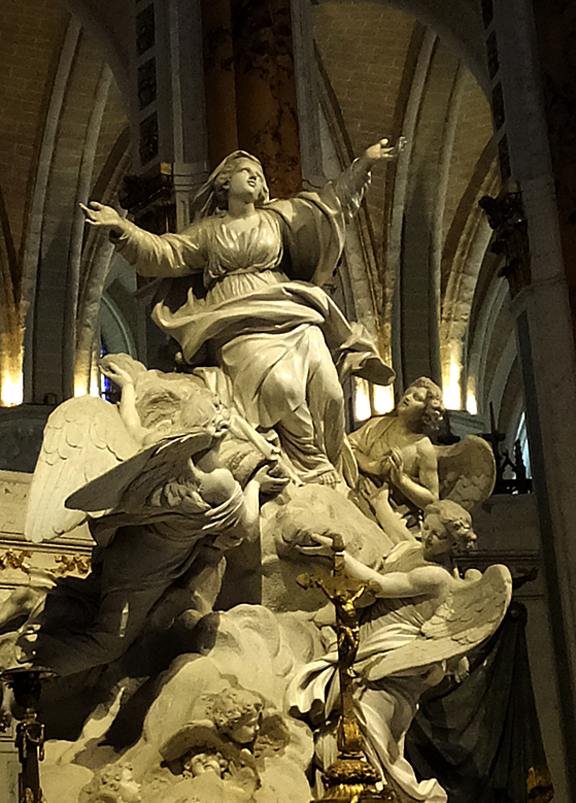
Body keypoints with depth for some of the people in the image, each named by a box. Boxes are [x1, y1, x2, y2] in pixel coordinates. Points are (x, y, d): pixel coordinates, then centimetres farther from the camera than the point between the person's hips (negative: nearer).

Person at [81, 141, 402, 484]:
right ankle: (313, 470, -21)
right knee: (281, 385, -33)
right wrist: (122, 229, -4)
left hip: (292, 314, 3)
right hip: (239, 324, -3)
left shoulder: (277, 218, 25)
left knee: (328, 390, -21)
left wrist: (365, 163, 21)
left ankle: (329, 476, -8)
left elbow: (332, 205, 26)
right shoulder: (206, 232, 21)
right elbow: (163, 256, 10)